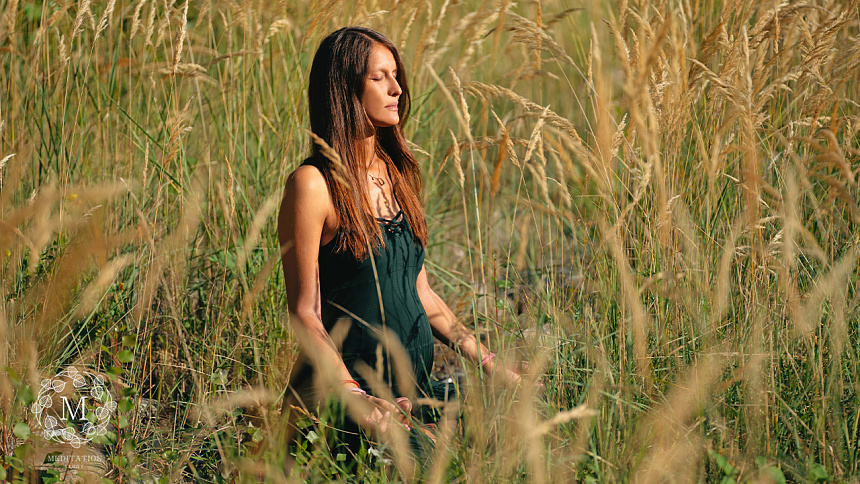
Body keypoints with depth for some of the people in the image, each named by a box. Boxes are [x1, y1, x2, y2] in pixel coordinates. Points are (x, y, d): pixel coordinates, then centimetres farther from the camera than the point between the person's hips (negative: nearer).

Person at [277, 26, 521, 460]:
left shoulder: (398, 175, 14)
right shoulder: (313, 184, -10)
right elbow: (304, 314, -12)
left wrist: (491, 365, 9)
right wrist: (357, 400, -23)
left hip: (413, 386, 8)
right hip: (343, 389, -8)